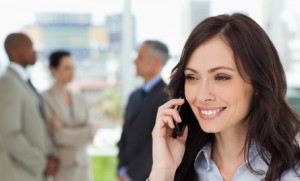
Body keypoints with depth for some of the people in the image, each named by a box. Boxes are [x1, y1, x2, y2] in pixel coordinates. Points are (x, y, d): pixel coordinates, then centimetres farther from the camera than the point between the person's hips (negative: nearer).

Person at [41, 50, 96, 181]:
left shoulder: (80, 101, 11)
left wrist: (64, 129, -18)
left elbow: (88, 135, -1)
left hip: (82, 167, 6)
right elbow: (58, 137, -17)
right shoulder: (44, 100, -8)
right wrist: (89, 132, -10)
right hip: (58, 169, -6)